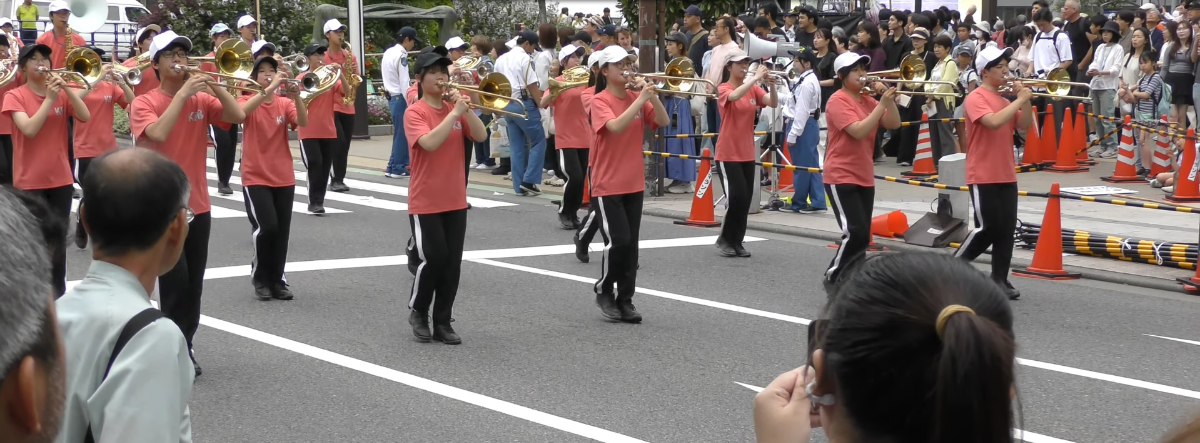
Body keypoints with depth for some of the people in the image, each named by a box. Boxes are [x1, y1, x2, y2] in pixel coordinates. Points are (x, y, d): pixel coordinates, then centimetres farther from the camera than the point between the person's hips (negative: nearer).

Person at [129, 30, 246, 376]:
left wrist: (213, 85, -17)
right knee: (175, 282, -11)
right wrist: (183, 92, -23)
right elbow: (158, 133, -25)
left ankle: (183, 349, 19)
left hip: (197, 205, 5)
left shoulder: (201, 100, 6)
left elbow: (238, 116, -8)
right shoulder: (144, 103, -5)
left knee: (193, 285, 8)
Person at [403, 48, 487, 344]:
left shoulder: (455, 108, 7)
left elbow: (481, 136, -4)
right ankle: (418, 312, 15)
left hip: (455, 200, 5)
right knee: (433, 259, -9)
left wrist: (465, 109, -15)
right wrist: (454, 113, -25)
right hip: (425, 202, -5)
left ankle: (442, 322, 14)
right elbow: (429, 143, -26)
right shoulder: (415, 112, -9)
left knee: (453, 263, 4)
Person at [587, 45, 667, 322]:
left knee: (631, 245, 6)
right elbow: (616, 126, -28)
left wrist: (652, 96, -15)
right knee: (618, 241, -12)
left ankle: (625, 300, 14)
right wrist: (640, 98, -28)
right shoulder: (600, 101, -11)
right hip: (607, 184, -6)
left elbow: (663, 122, -3)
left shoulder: (636, 99, 6)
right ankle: (604, 290, 10)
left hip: (634, 184, 6)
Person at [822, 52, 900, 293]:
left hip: (864, 178, 8)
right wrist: (882, 104, -25)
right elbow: (859, 131, -24)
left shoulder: (868, 100, 11)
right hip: (841, 177, -8)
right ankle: (833, 278, -1)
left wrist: (888, 98, -8)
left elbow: (893, 124, 4)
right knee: (855, 232, -16)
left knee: (862, 235, 7)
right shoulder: (838, 100, -12)